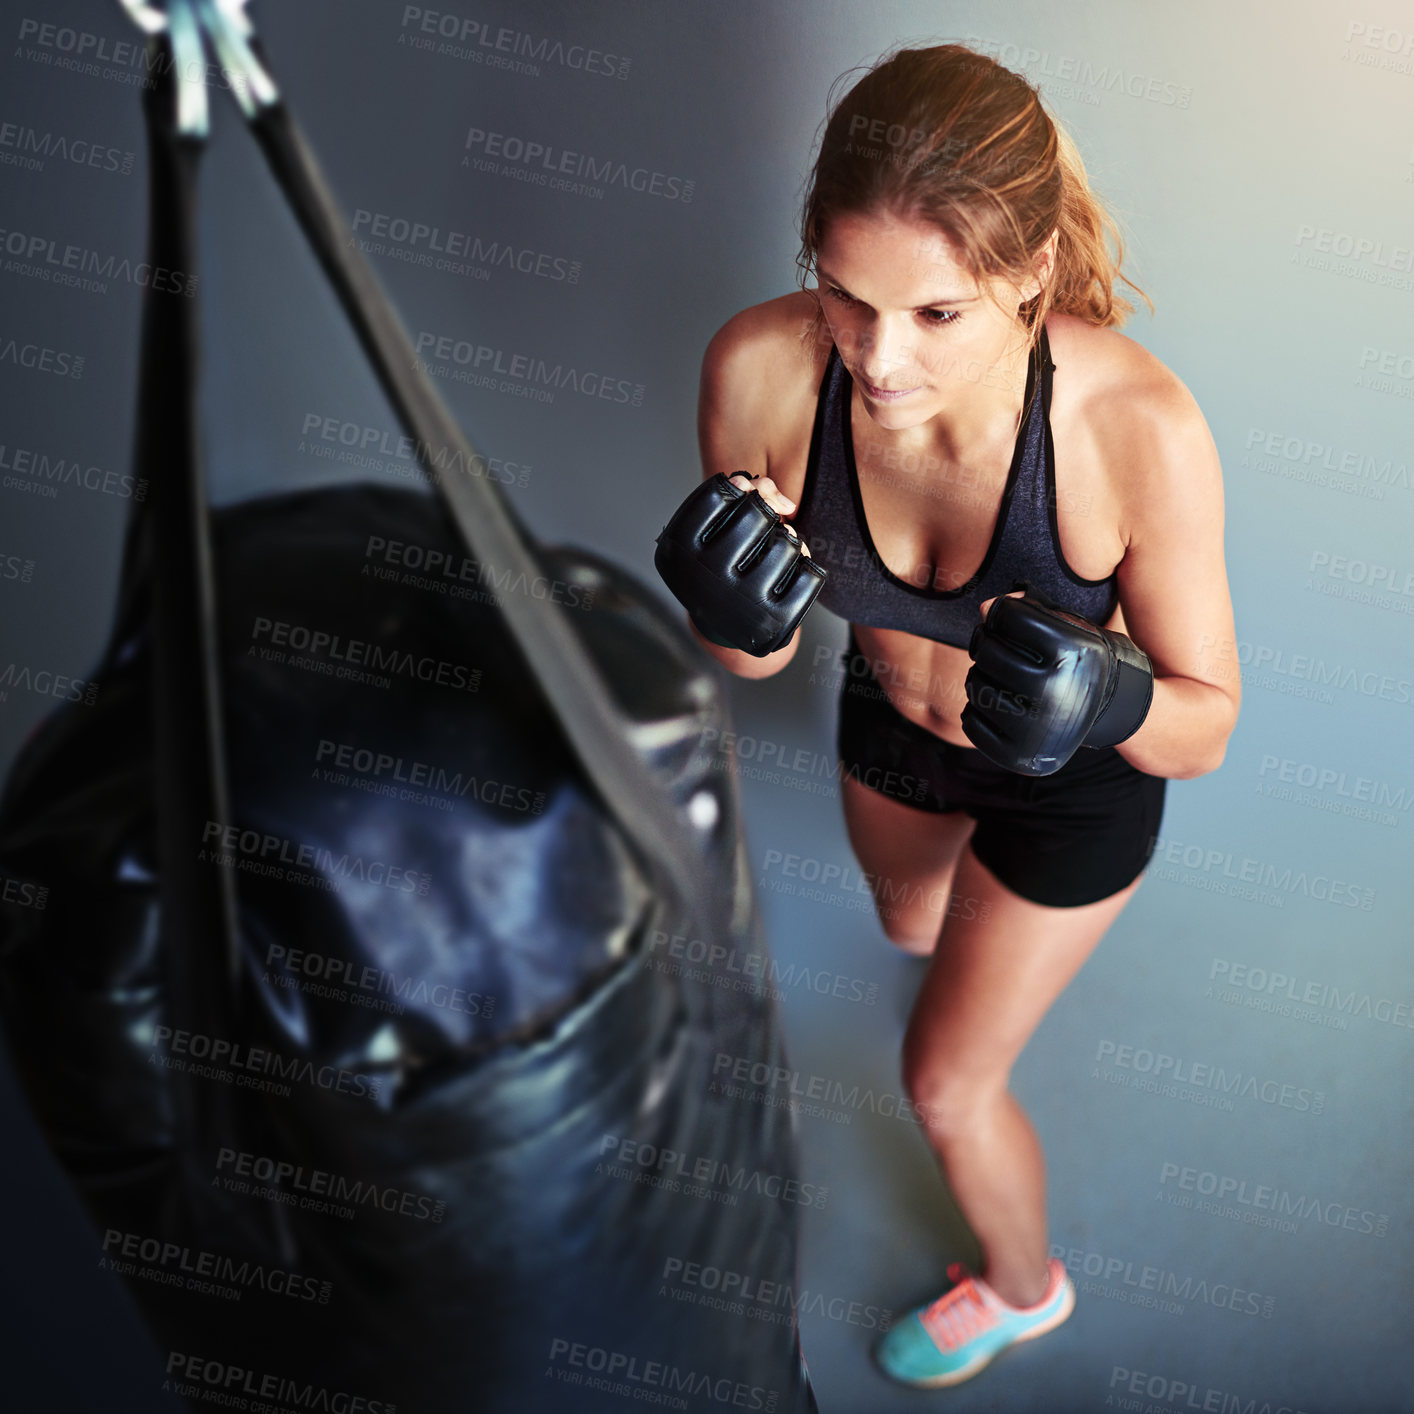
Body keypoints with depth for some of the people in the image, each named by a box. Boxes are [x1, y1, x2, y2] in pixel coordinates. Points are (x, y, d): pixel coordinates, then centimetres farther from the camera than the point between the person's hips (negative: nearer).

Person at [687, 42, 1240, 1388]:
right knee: (912, 923, 35)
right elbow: (751, 657, -17)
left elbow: (1205, 725, -25)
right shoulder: (759, 368, -32)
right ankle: (981, 913, 77)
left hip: (1073, 779, -3)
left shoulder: (1138, 428, -39)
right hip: (894, 722, 3)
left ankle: (1023, 1286, 51)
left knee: (946, 1082, 14)